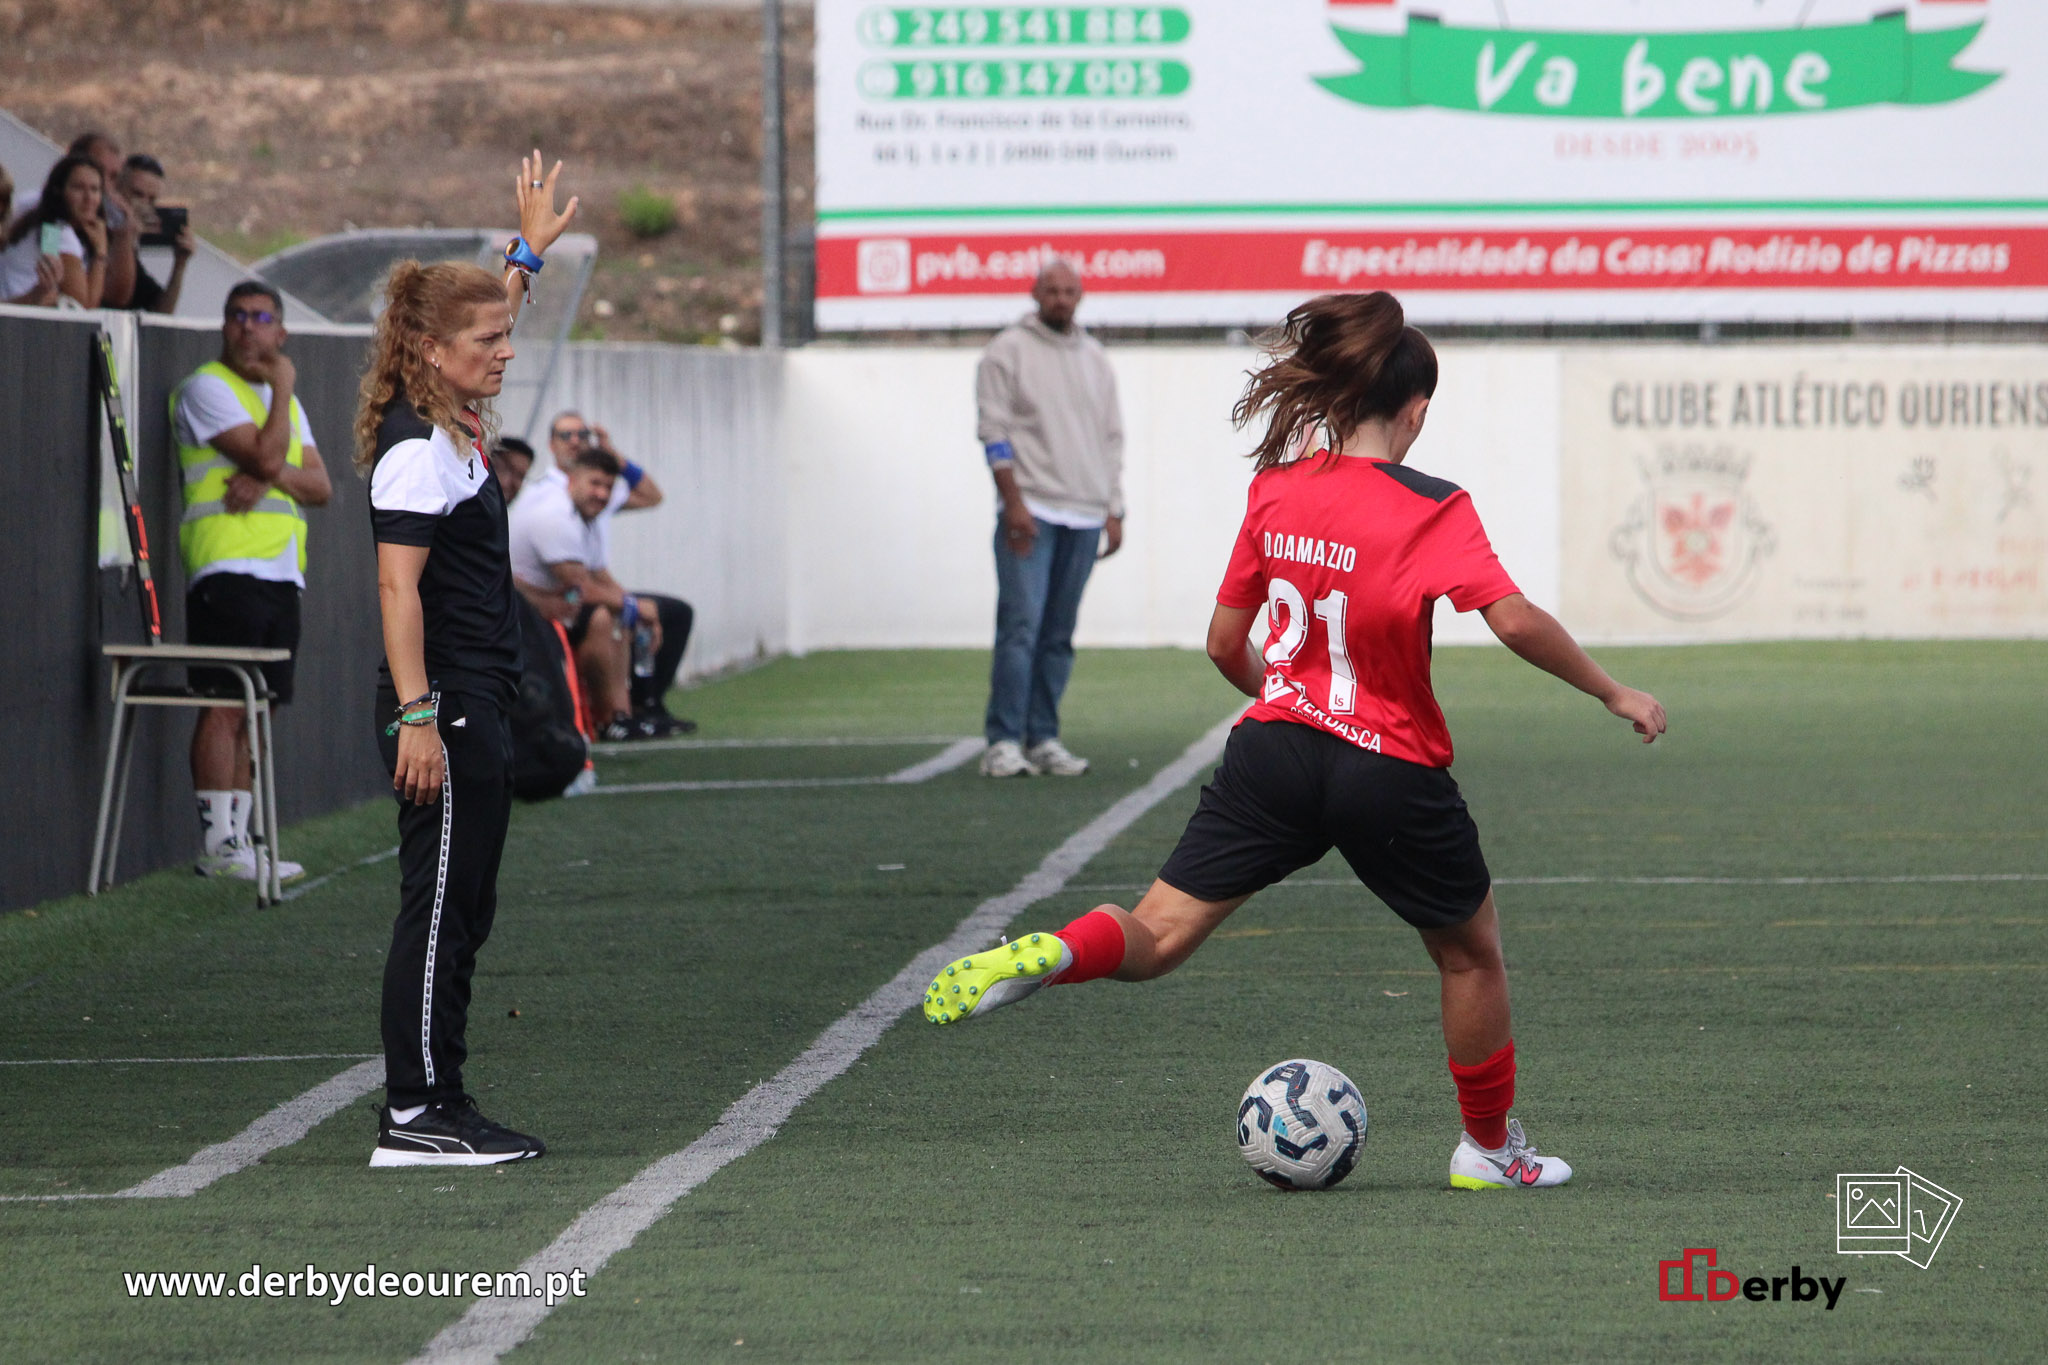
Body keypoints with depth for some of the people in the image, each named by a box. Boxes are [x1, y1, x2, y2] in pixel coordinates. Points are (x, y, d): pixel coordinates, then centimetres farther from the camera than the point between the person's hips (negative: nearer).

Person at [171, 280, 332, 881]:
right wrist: (284, 387, -2)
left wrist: (271, 475, -8)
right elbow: (265, 454, -15)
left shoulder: (285, 401, 23)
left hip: (282, 573, 8)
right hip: (227, 566, -8)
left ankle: (237, 839, 9)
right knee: (224, 704, -12)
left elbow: (321, 486, 12)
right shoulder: (207, 387, -3)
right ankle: (216, 842, -12)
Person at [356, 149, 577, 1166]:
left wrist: (530, 250, 42)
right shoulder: (416, 447, -15)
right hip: (439, 712, -10)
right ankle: (412, 1114, -8)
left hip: (474, 711, 10)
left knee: (463, 911, 11)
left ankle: (443, 1109, 14)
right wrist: (416, 716, -26)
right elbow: (398, 586, -21)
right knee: (439, 906, -9)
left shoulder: (454, 424, 13)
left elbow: (477, 322, 36)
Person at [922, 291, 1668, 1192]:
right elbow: (1514, 620, -22)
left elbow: (1224, 644, 10)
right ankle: (1490, 1148, 29)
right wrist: (1612, 693, -10)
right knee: (1471, 950, 20)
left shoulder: (1275, 491, 3)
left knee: (1157, 937, 3)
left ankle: (1050, 955, -28)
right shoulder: (1428, 509, -11)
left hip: (1275, 747, 3)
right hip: (1392, 774, -3)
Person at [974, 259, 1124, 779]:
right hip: (1029, 511, -5)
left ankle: (1043, 740, 8)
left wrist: (1114, 511, 13)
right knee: (1021, 627, -13)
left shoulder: (1094, 358, 17)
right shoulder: (1009, 350, 1)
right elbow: (995, 431, -5)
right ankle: (1003, 742, -13)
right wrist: (1013, 502, -14)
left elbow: (1111, 437, 20)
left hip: (1084, 517, 5)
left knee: (1059, 636, 5)